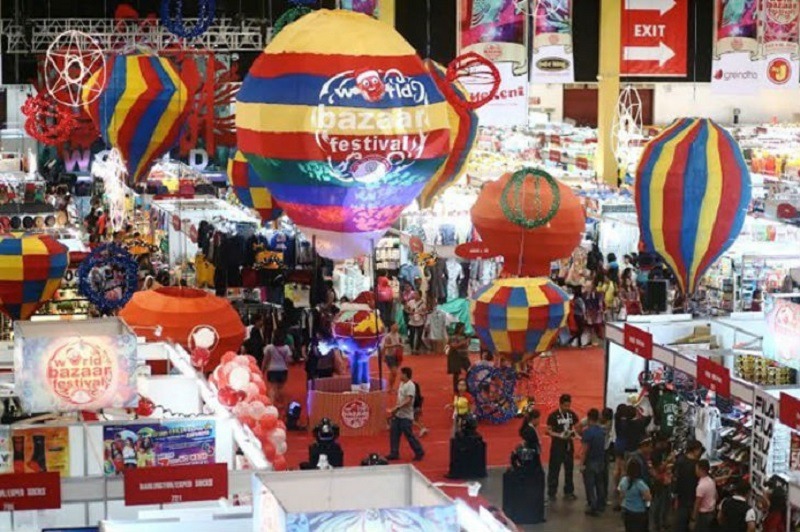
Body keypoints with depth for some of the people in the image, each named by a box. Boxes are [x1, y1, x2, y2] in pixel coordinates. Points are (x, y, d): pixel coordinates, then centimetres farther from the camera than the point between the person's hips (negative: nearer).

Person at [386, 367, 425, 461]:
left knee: (409, 435, -2)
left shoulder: (410, 386, -17)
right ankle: (394, 453, 14)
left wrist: (397, 407, -29)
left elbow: (408, 401, -25)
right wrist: (394, 410, 13)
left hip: (406, 416, -9)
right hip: (398, 415, 9)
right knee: (394, 433, 7)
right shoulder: (401, 384, 11)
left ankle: (419, 453, 12)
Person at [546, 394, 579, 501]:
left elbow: (576, 427, 13)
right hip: (557, 445, -5)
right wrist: (560, 435, -23)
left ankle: (569, 492, 23)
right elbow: (549, 431, -9)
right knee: (554, 470, 0)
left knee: (569, 469, 12)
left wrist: (574, 432, -9)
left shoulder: (572, 414, 3)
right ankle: (551, 493, 8)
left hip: (568, 445, 5)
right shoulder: (553, 415, -11)